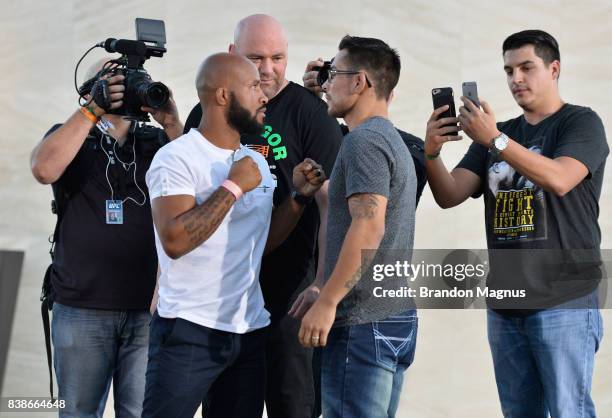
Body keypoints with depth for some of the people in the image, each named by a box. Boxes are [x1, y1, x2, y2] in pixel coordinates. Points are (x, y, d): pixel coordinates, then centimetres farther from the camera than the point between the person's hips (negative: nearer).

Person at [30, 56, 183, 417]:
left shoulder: (158, 142, 12)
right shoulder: (69, 137, 8)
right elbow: (45, 169, -15)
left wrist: (172, 123, -14)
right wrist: (93, 110, -18)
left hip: (149, 308, 1)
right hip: (81, 309, -1)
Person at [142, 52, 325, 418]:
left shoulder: (257, 162, 13)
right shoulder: (177, 158, -11)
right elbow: (174, 240, -23)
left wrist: (300, 196, 5)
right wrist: (233, 186, -19)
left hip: (250, 332, 7)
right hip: (189, 331, -7)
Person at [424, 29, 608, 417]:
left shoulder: (581, 122, 0)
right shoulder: (497, 132, 16)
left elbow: (559, 180, -19)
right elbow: (450, 195, 7)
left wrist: (495, 139, -24)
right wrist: (432, 152, -12)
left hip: (563, 302, -6)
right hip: (504, 303, 6)